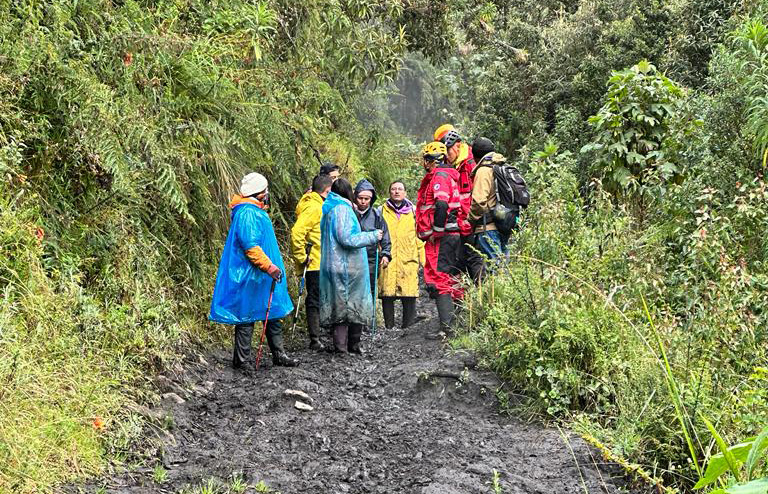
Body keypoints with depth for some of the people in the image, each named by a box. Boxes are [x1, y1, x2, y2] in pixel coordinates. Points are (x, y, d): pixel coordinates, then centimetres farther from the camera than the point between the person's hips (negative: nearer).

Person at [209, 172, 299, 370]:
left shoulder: (256, 211, 16)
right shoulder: (247, 213, -18)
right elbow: (250, 246, -25)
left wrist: (273, 266, 29)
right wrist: (270, 267, -26)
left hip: (262, 276, 11)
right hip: (250, 276, -11)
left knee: (274, 314, 14)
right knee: (246, 317, -2)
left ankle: (279, 354, 22)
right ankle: (242, 361, 5)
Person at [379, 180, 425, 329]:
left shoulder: (413, 211, 13)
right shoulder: (383, 211, 11)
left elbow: (419, 236, 12)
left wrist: (423, 258, 6)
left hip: (408, 259, 0)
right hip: (387, 260, 0)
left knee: (409, 294, -5)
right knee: (387, 294, -2)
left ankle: (408, 326, 5)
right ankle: (389, 327, 7)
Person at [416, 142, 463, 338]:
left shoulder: (440, 175, -11)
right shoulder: (449, 175, 21)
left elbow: (441, 205, -24)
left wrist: (436, 231, -19)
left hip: (441, 237, -10)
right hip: (454, 234, 10)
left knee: (439, 280, -11)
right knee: (452, 278, 15)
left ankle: (446, 327, -15)